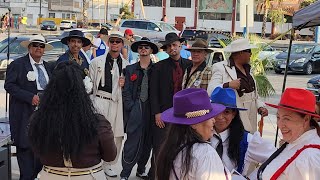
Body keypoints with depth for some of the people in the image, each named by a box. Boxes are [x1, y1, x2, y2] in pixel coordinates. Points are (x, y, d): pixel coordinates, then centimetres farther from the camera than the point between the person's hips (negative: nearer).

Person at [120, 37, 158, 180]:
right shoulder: (130, 69, 6)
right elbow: (126, 92, 4)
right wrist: (131, 108, -5)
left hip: (151, 109, 2)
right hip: (135, 108, -1)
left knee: (147, 141, 9)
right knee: (133, 142, -6)